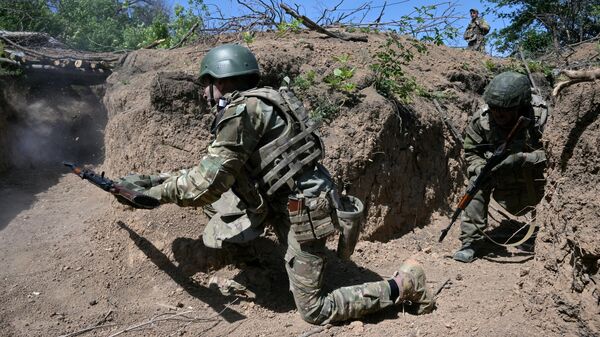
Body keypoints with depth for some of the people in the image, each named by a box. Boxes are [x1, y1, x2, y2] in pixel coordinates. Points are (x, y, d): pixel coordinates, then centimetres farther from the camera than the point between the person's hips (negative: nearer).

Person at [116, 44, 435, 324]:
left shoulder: (242, 109, -17)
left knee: (313, 311, 2)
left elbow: (207, 183, -20)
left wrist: (155, 193, -6)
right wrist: (154, 179, 13)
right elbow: (214, 171, 16)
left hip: (303, 213, -9)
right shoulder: (251, 105, 13)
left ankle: (402, 284, 9)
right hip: (286, 205, 9)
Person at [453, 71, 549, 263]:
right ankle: (471, 240, -15)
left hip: (533, 173, -1)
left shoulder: (540, 115, -28)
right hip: (502, 176, 2)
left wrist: (521, 159, -43)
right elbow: (471, 152, -9)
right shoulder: (481, 119, -20)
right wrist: (481, 169, -29)